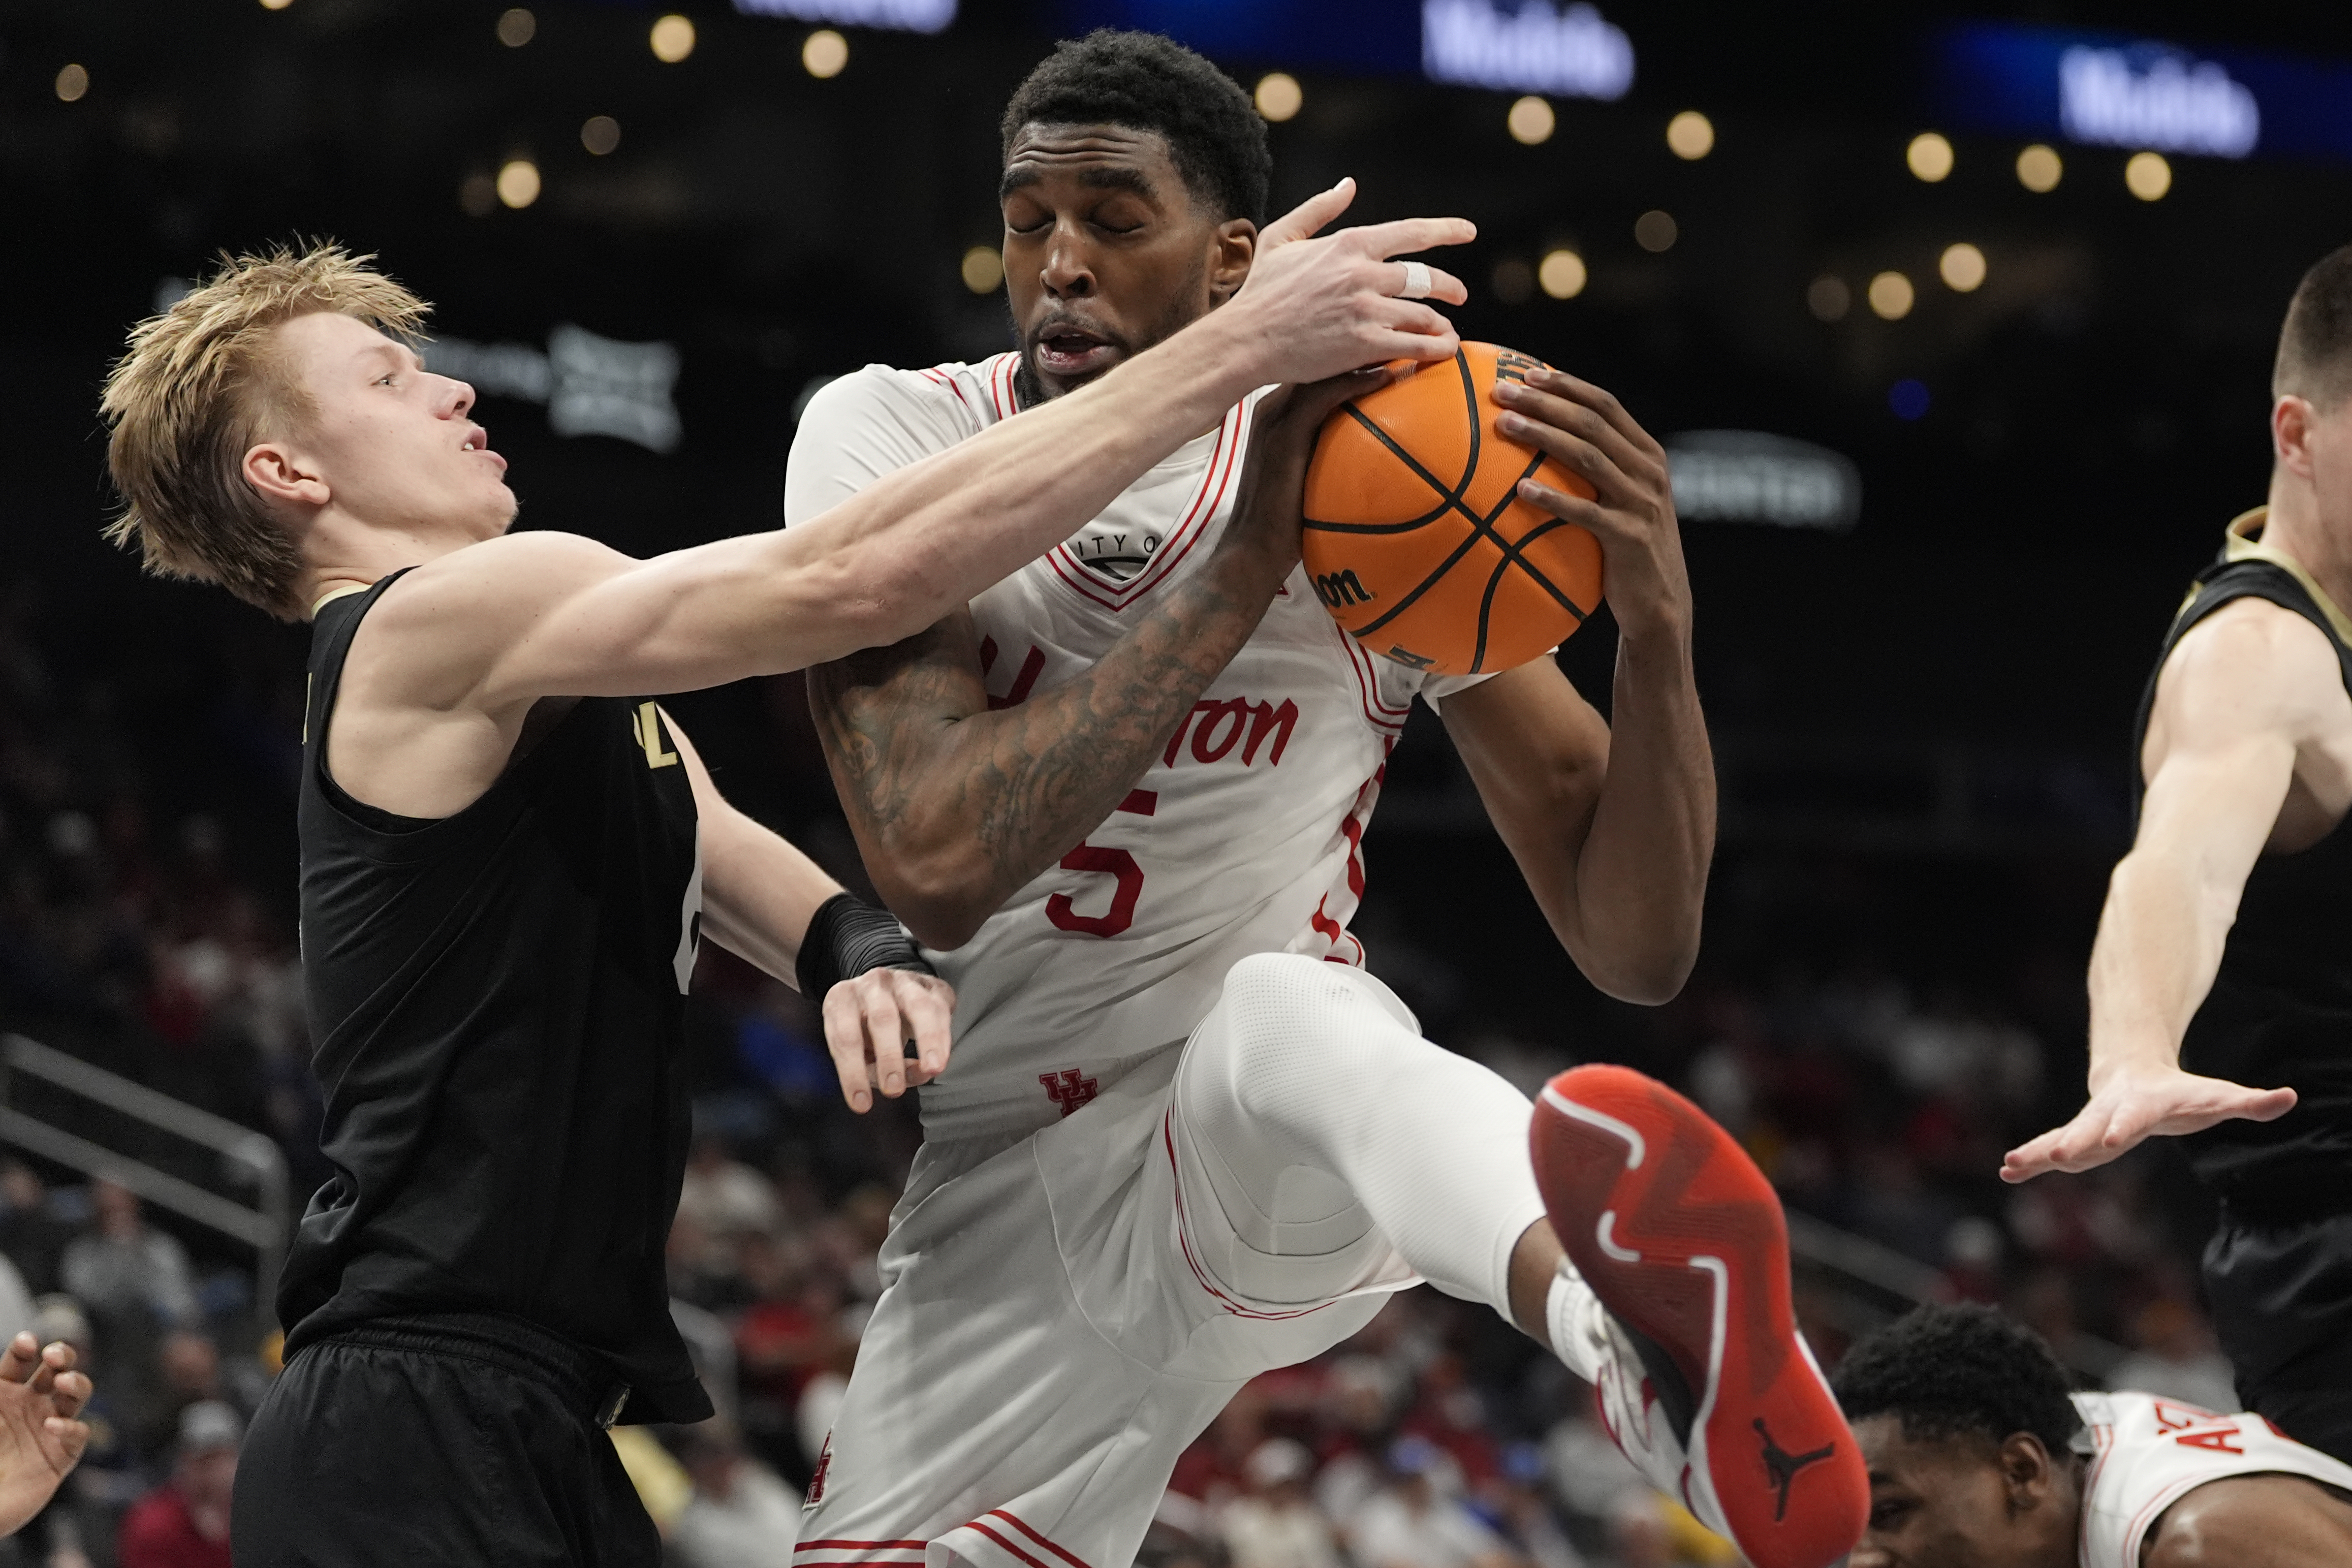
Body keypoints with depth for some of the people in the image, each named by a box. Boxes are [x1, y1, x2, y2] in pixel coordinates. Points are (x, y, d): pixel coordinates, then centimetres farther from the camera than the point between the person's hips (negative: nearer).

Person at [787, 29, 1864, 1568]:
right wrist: (1247, 562, -25)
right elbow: (939, 862, -24)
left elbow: (1636, 948, -6)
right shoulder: (888, 440, -6)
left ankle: (1651, 1327, -73)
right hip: (1000, 1188, 4)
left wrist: (1657, 632, -24)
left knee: (1294, 1019, -39)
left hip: (1263, 1158, -4)